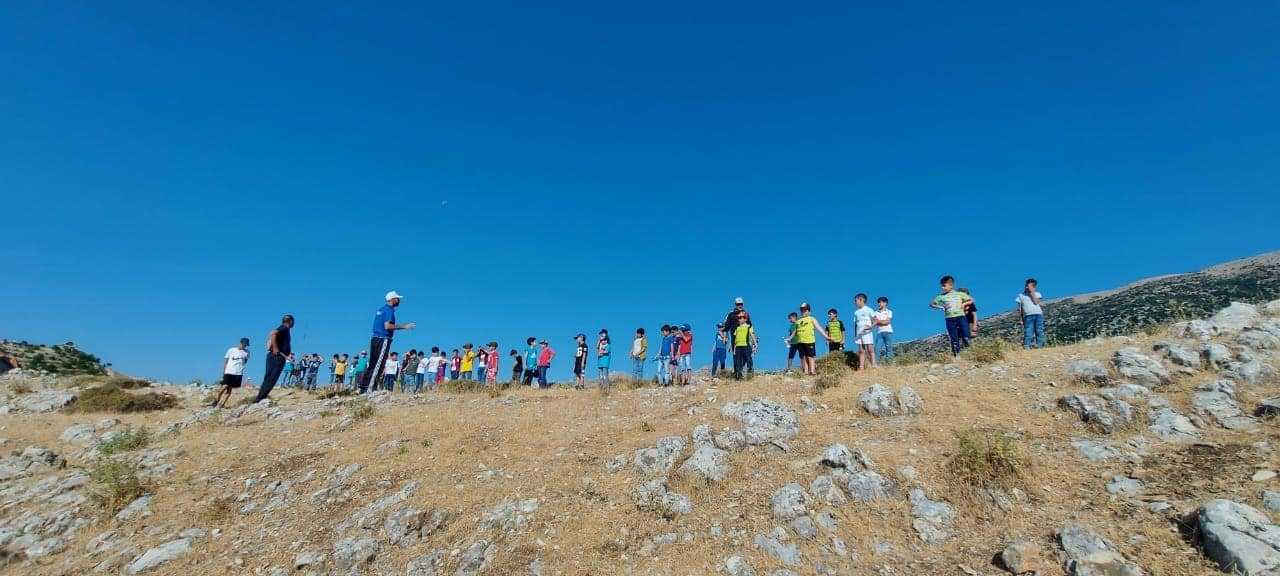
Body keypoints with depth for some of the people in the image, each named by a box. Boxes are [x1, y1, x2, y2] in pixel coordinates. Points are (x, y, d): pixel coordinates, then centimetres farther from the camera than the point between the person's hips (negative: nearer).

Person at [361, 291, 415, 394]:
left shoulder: (381, 309, 19)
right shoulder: (389, 310, -10)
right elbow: (387, 326, -21)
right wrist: (403, 326, -15)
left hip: (375, 339, 9)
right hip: (383, 340, -9)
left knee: (372, 365, 12)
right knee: (379, 366, -7)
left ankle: (363, 388, 14)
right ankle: (369, 389, -9)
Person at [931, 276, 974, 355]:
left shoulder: (960, 294, 7)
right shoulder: (941, 296, 5)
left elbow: (971, 300, 16)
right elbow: (931, 304, 10)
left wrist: (964, 304, -1)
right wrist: (941, 307, -5)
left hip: (961, 317, 0)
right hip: (950, 319, 0)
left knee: (966, 338, -7)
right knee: (954, 339, 0)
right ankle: (956, 355, 6)